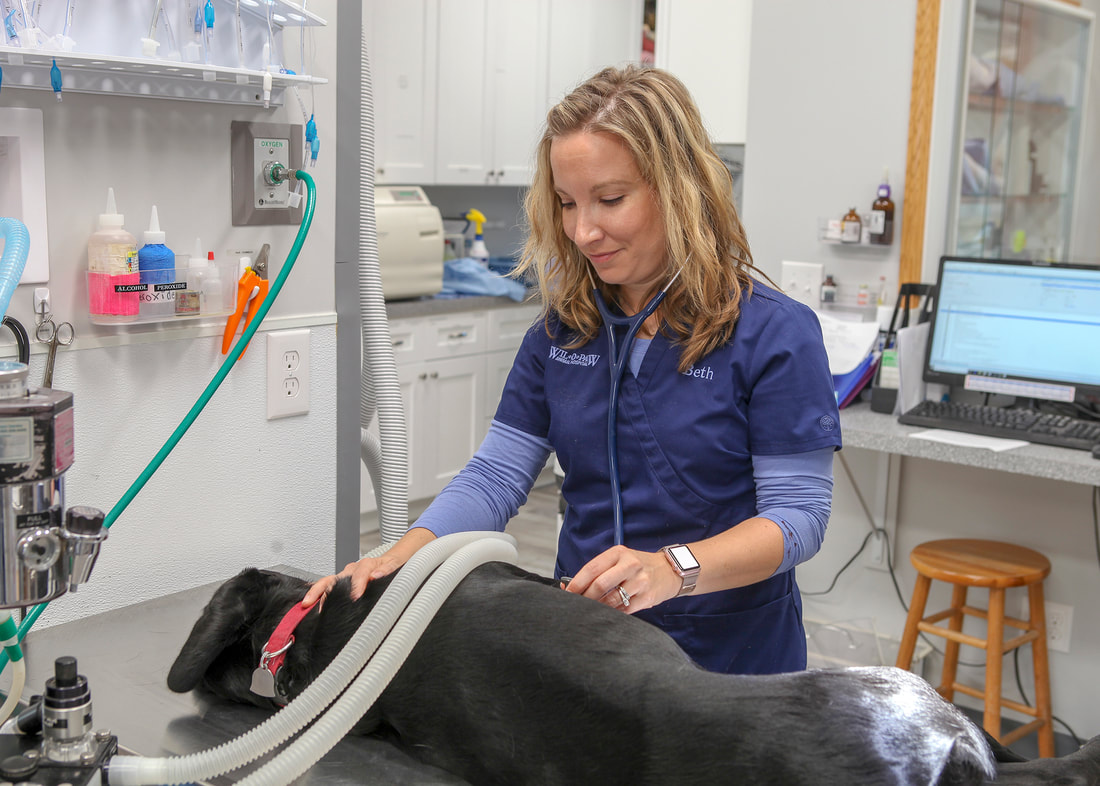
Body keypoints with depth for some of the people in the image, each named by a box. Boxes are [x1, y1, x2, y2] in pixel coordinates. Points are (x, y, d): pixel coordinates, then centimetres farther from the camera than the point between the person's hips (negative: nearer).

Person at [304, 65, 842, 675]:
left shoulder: (776, 332, -13)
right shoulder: (563, 329, 2)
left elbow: (799, 514, -16)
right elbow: (496, 475, -1)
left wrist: (675, 568, -32)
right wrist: (403, 556, -18)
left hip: (730, 652, -4)